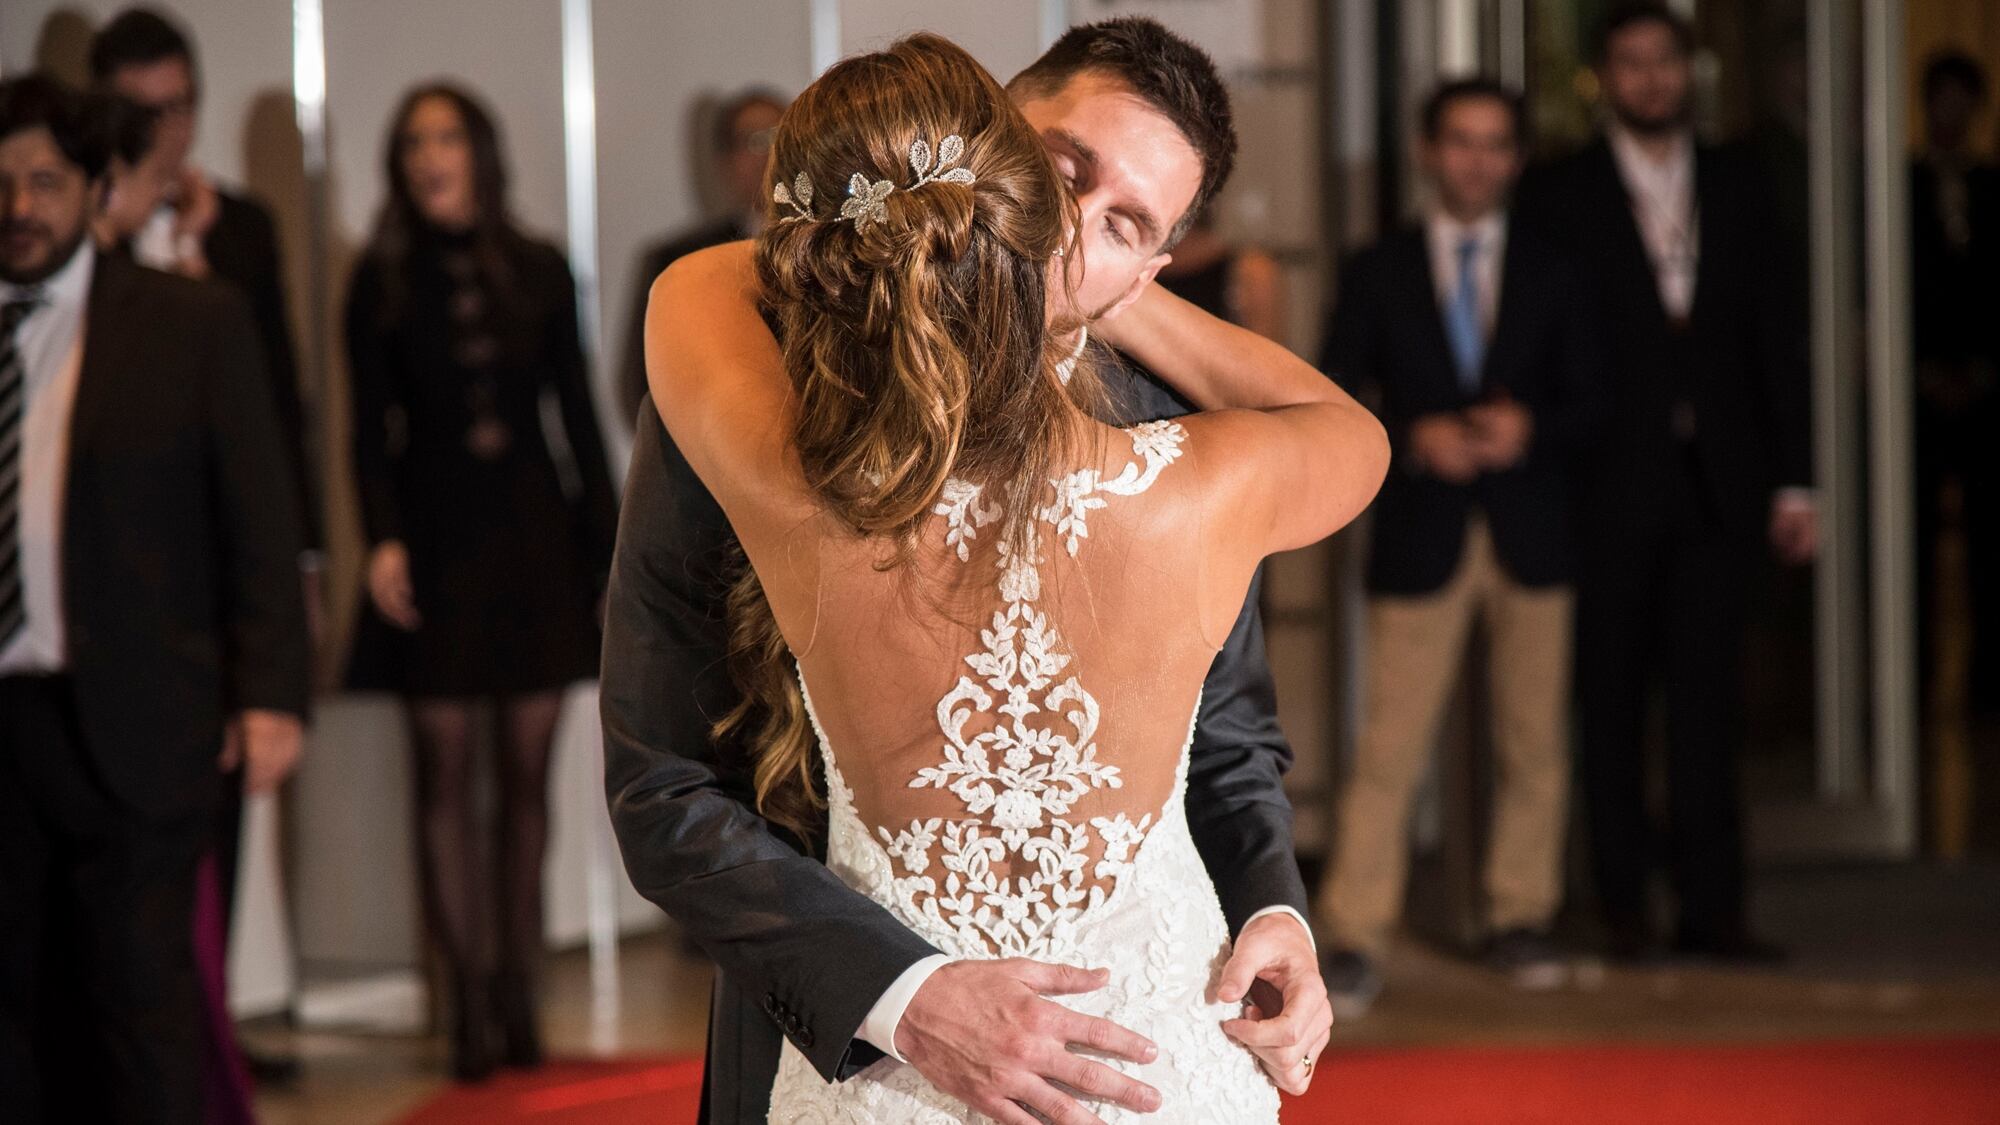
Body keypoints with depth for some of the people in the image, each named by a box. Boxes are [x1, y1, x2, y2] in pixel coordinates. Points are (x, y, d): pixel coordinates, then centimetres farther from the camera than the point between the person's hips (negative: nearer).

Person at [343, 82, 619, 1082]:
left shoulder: (538, 272, 6)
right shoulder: (383, 281, 1)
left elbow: (578, 415, 7)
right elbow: (371, 428, -2)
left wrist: (611, 539, 3)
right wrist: (382, 539, -16)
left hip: (532, 536, 1)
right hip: (437, 537, -1)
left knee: (525, 776, 4)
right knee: (445, 780, -1)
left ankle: (517, 999, 12)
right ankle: (470, 1009, 3)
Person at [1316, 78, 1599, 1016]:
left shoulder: (1550, 274, 10)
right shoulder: (1380, 274, 7)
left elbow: (1587, 402, 6)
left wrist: (1527, 429, -14)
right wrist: (1415, 437, -15)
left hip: (1531, 537, 2)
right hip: (1422, 540, -2)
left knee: (1534, 743, 5)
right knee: (1389, 748, -6)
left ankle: (1519, 918, 17)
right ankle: (1356, 939, -4)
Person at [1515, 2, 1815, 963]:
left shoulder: (1739, 193, 11)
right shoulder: (1555, 198, 2)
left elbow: (1778, 341, 11)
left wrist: (1792, 481, 5)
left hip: (1717, 486, 2)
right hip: (1609, 487, -2)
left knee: (1708, 695, 0)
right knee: (1611, 697, 3)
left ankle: (1713, 901, 2)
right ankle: (1623, 902, 10)